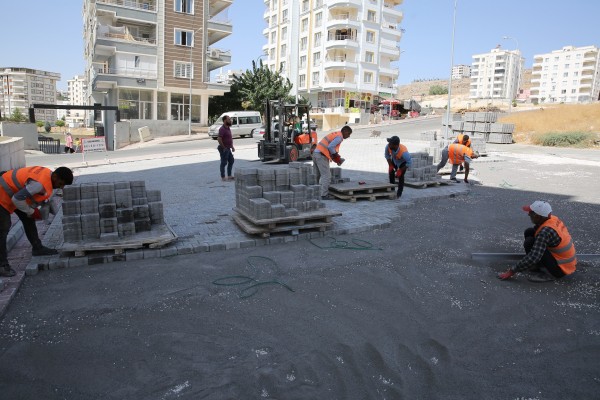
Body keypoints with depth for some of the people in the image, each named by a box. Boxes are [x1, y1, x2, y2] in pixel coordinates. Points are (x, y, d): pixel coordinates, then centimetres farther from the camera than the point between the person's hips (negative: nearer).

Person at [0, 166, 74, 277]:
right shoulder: (40, 183, -36)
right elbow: (17, 199, -33)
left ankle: (37, 248, 28)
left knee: (28, 219, 15)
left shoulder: (48, 174, -6)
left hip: (14, 191, 10)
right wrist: (31, 211, -17)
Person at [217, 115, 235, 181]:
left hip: (228, 149, 10)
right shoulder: (222, 129, -18)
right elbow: (219, 139, -27)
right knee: (224, 163, -2)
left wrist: (232, 147, 15)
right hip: (224, 149, -10)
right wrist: (224, 147, -21)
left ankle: (229, 176, 22)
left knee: (231, 161, 14)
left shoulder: (228, 128, 12)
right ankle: (223, 177, 7)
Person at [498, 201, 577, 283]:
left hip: (561, 269, -8)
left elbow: (533, 257, -32)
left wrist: (512, 271, -26)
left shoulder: (545, 231, -29)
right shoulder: (554, 219, -4)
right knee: (529, 232, 3)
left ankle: (549, 274, -7)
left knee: (529, 242, -21)